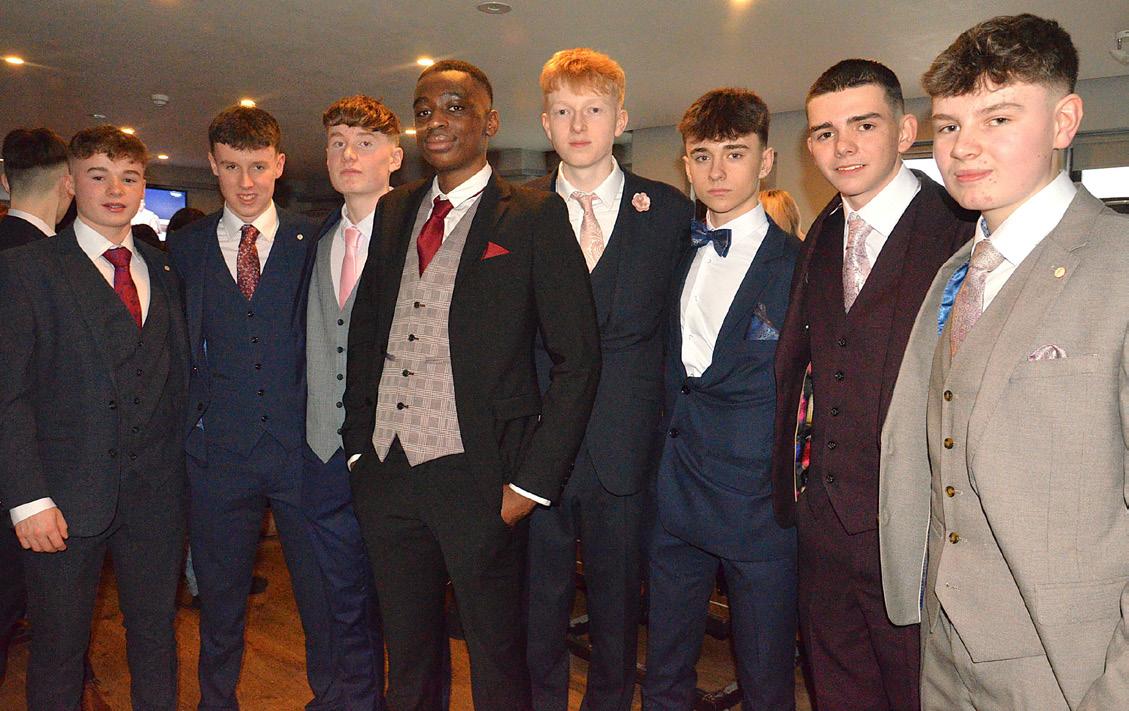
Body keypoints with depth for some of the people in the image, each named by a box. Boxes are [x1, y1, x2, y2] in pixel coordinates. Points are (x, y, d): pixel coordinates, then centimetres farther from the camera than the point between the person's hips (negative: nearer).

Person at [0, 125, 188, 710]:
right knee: (58, 645, 10)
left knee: (156, 634, 13)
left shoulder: (164, 271, 11)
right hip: (66, 495, -3)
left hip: (156, 493, 3)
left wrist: (183, 466, 2)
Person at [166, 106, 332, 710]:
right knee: (219, 598, 15)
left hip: (304, 447, -1)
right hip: (219, 451, 2)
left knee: (325, 596, 6)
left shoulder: (315, 243, 4)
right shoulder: (184, 247, 9)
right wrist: (192, 419, -1)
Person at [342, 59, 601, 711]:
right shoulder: (394, 211, 12)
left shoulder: (536, 216, -5)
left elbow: (579, 358, -9)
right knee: (408, 657, 19)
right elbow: (365, 333, 16)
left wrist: (531, 481, -12)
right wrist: (358, 445, 9)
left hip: (476, 476, -5)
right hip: (385, 469, 5)